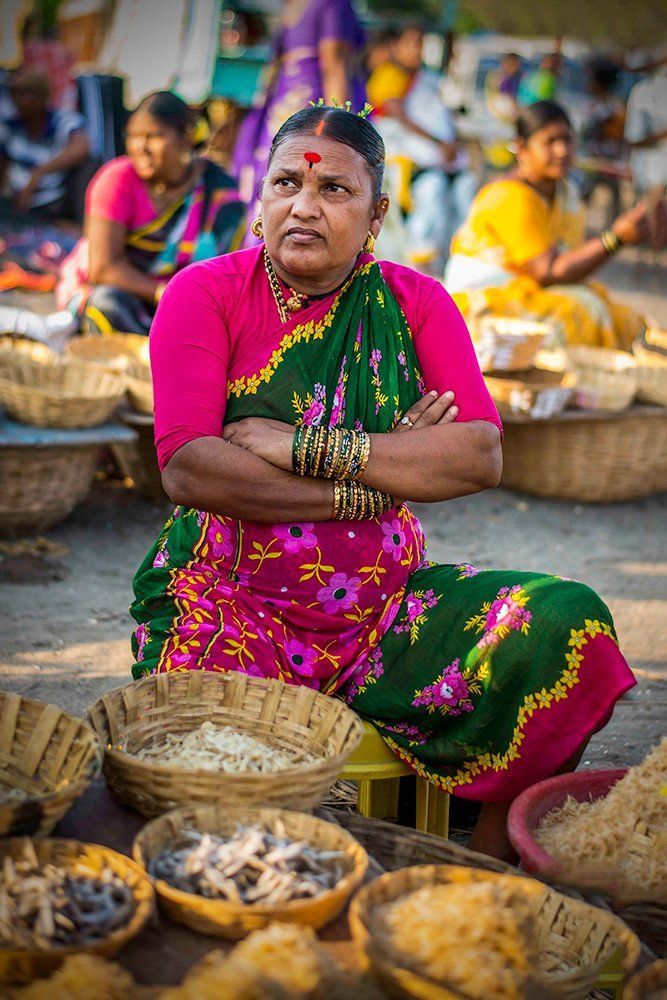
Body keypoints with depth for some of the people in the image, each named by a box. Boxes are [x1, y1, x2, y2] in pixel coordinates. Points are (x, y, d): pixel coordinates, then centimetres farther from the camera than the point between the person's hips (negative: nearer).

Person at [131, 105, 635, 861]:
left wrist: (305, 446, -17)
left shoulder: (415, 303, 7)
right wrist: (372, 481, -14)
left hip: (386, 608, 3)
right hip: (230, 602, -3)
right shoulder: (205, 295, -1)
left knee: (564, 621, -17)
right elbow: (186, 468, -15)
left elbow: (480, 455, -8)